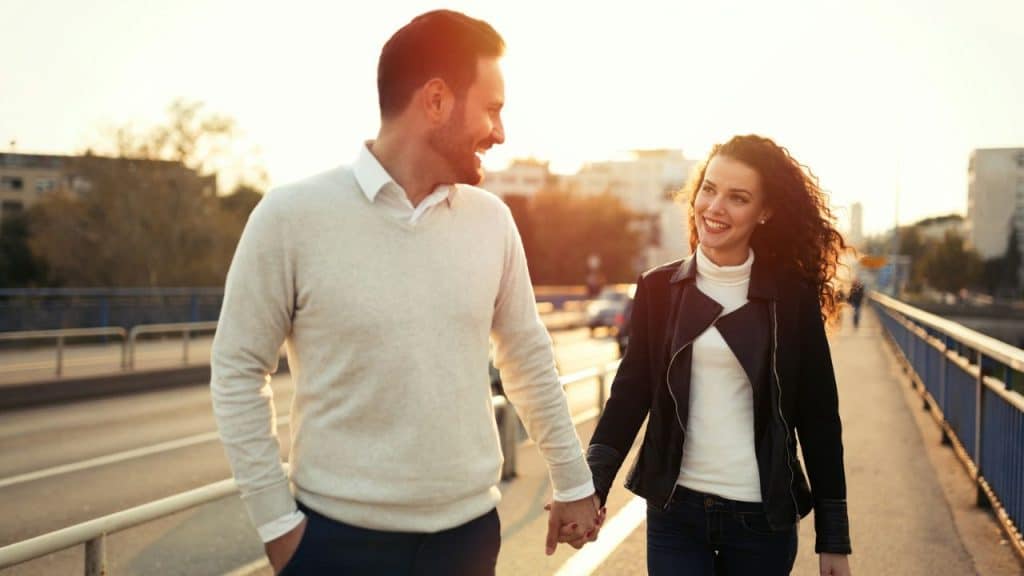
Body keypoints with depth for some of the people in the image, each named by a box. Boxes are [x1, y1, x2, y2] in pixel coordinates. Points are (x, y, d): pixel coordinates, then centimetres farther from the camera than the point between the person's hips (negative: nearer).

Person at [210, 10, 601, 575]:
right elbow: (238, 371, -6)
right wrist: (276, 521, -8)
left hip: (470, 530, 4)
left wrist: (573, 483, 14)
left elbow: (529, 359, 10)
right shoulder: (293, 215, -10)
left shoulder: (492, 221, 1)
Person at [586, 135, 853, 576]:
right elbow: (630, 394, 0)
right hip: (674, 511, 1)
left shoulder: (792, 297, -3)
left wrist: (833, 537, 0)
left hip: (763, 517, -1)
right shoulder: (658, 288, 1)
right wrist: (591, 485, -15)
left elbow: (818, 418, 0)